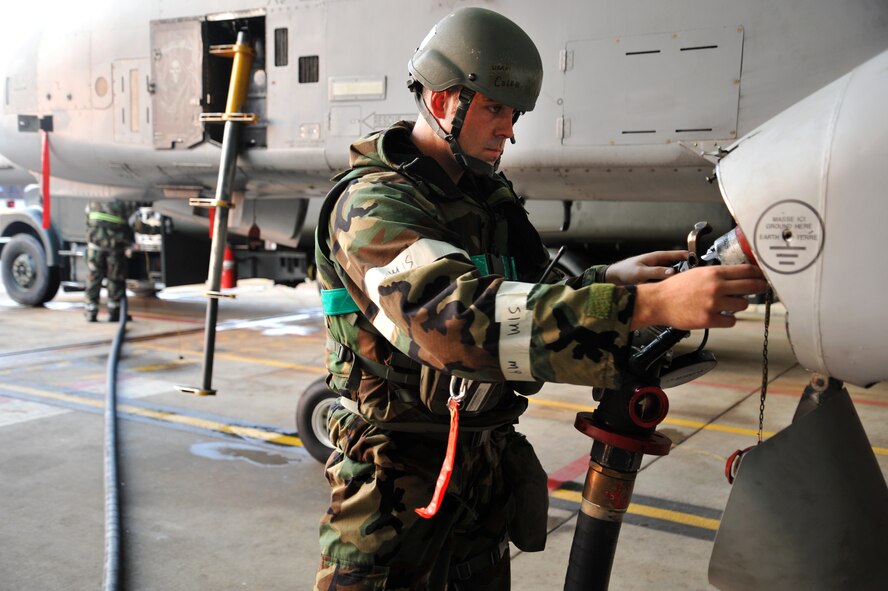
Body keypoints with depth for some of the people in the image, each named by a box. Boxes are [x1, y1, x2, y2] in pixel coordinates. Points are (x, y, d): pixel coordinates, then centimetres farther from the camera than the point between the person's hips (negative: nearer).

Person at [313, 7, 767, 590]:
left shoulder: (489, 193, 7)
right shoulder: (374, 206, -21)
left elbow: (532, 291, 8)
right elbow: (459, 316, -38)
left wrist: (608, 278, -13)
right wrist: (647, 304, -44)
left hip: (488, 459, 8)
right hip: (401, 476, -7)